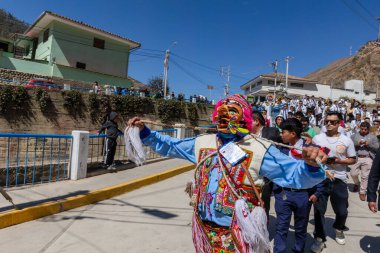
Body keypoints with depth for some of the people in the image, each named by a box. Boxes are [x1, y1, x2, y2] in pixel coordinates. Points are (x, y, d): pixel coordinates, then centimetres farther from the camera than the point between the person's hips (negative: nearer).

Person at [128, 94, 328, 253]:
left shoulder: (258, 148, -9)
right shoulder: (202, 142, 3)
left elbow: (293, 174, -15)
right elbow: (170, 146, 13)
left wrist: (309, 164, -36)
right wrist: (144, 132, 7)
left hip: (237, 235, -4)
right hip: (204, 228, 5)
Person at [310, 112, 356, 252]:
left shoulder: (347, 140, 0)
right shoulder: (317, 138, 0)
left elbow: (353, 160, 4)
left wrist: (338, 161, -13)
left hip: (339, 180, 1)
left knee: (342, 211, 12)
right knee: (319, 210, 3)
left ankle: (339, 229, 44)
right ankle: (319, 238, 18)